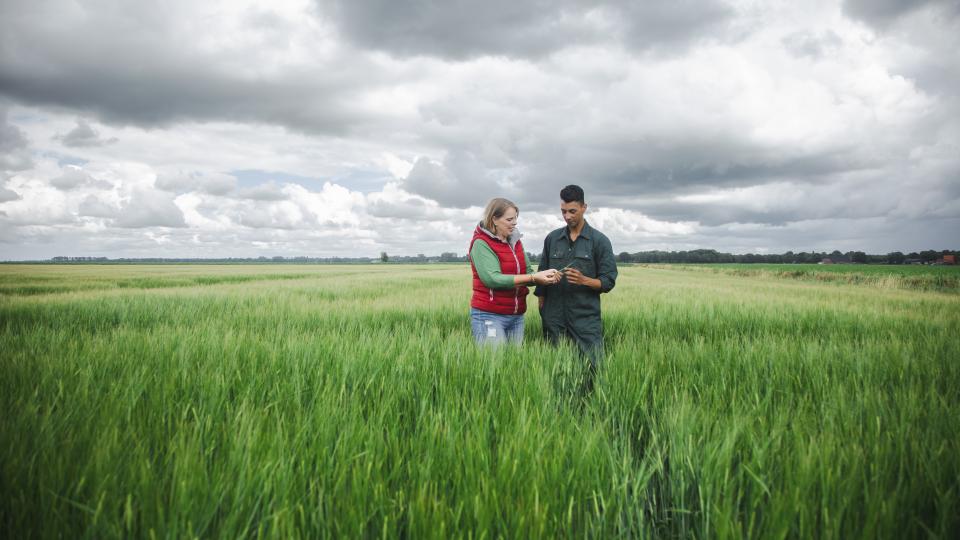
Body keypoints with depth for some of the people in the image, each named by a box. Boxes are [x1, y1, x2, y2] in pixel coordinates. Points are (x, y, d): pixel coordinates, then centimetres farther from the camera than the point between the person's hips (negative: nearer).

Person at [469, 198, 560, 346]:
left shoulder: (515, 242, 11)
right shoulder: (481, 244, -10)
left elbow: (527, 272, 6)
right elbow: (493, 279, -21)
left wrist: (545, 275, -16)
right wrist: (533, 278, -23)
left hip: (517, 316, 6)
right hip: (489, 316, -6)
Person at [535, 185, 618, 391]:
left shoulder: (599, 241, 1)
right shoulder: (552, 239, 10)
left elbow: (608, 282, -1)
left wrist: (584, 280, -19)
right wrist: (542, 310, 8)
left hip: (586, 318, -2)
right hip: (554, 319, 3)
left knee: (594, 366, -6)